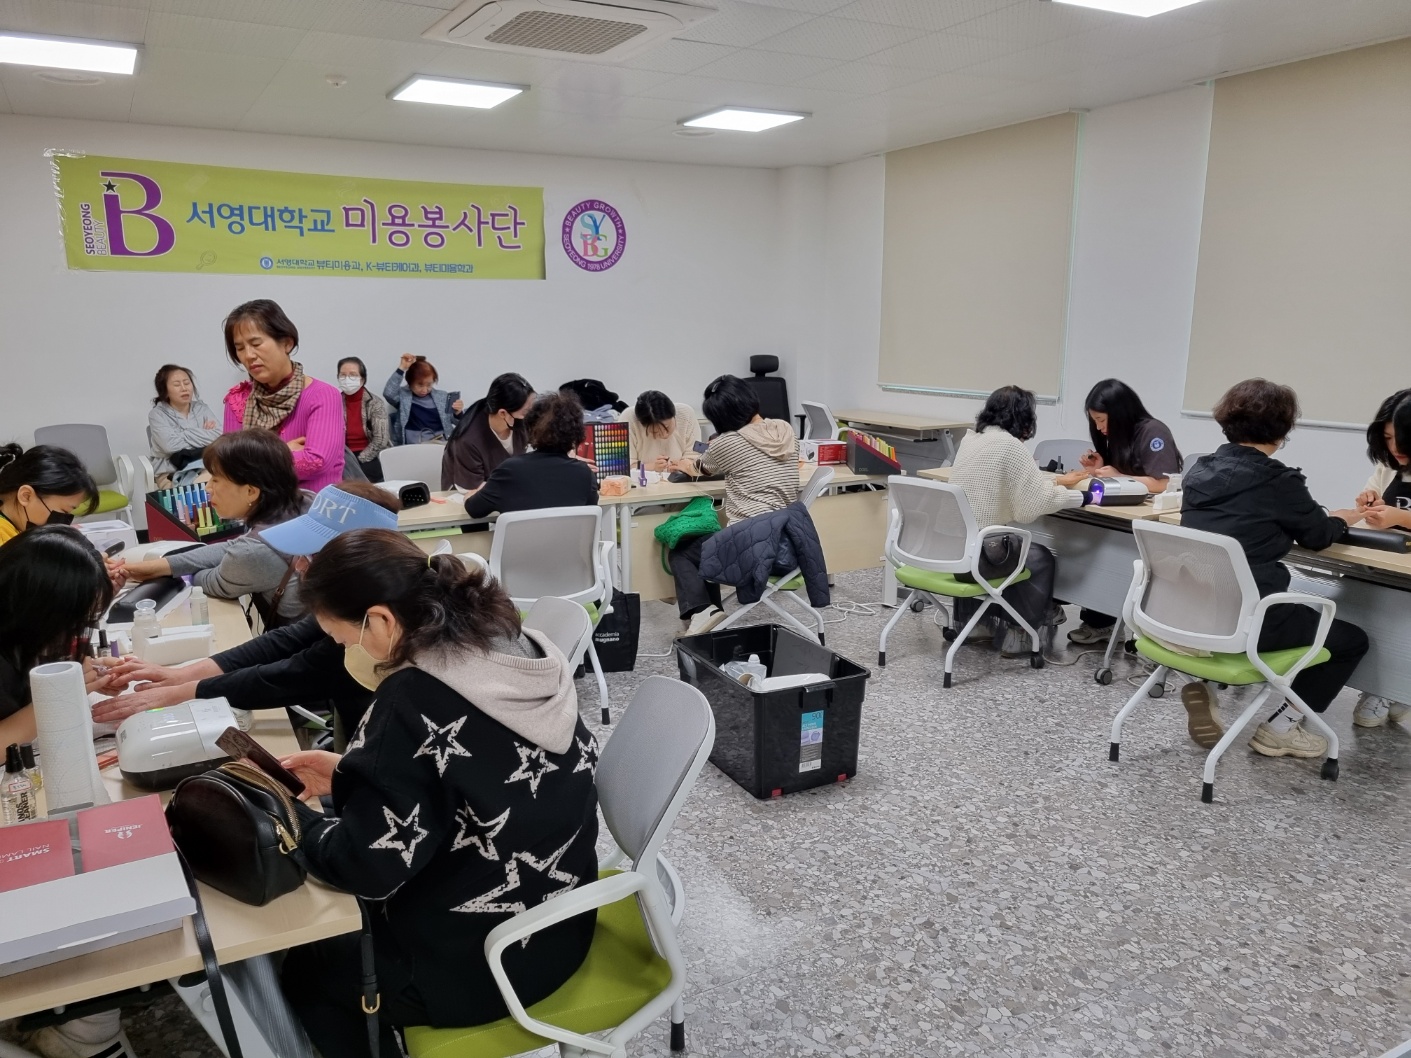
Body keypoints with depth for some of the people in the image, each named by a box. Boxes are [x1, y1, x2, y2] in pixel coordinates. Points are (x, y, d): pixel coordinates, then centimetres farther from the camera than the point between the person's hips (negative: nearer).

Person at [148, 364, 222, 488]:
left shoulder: (202, 408, 14)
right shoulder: (157, 414, 4)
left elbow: (219, 437, -3)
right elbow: (171, 445, -14)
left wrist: (185, 435, -7)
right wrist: (203, 433, -4)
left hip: (206, 466, 3)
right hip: (172, 473, -3)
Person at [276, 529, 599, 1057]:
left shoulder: (414, 703, -28)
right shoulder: (515, 650, -5)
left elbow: (366, 868, -21)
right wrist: (349, 777, 5)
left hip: (481, 963, -7)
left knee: (305, 972, 20)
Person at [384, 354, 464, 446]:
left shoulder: (442, 397, 16)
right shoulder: (403, 395, 11)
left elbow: (457, 421, 15)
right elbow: (388, 393, -10)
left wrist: (458, 413, -9)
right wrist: (402, 368, -9)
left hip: (441, 444, 3)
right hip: (413, 446, -2)